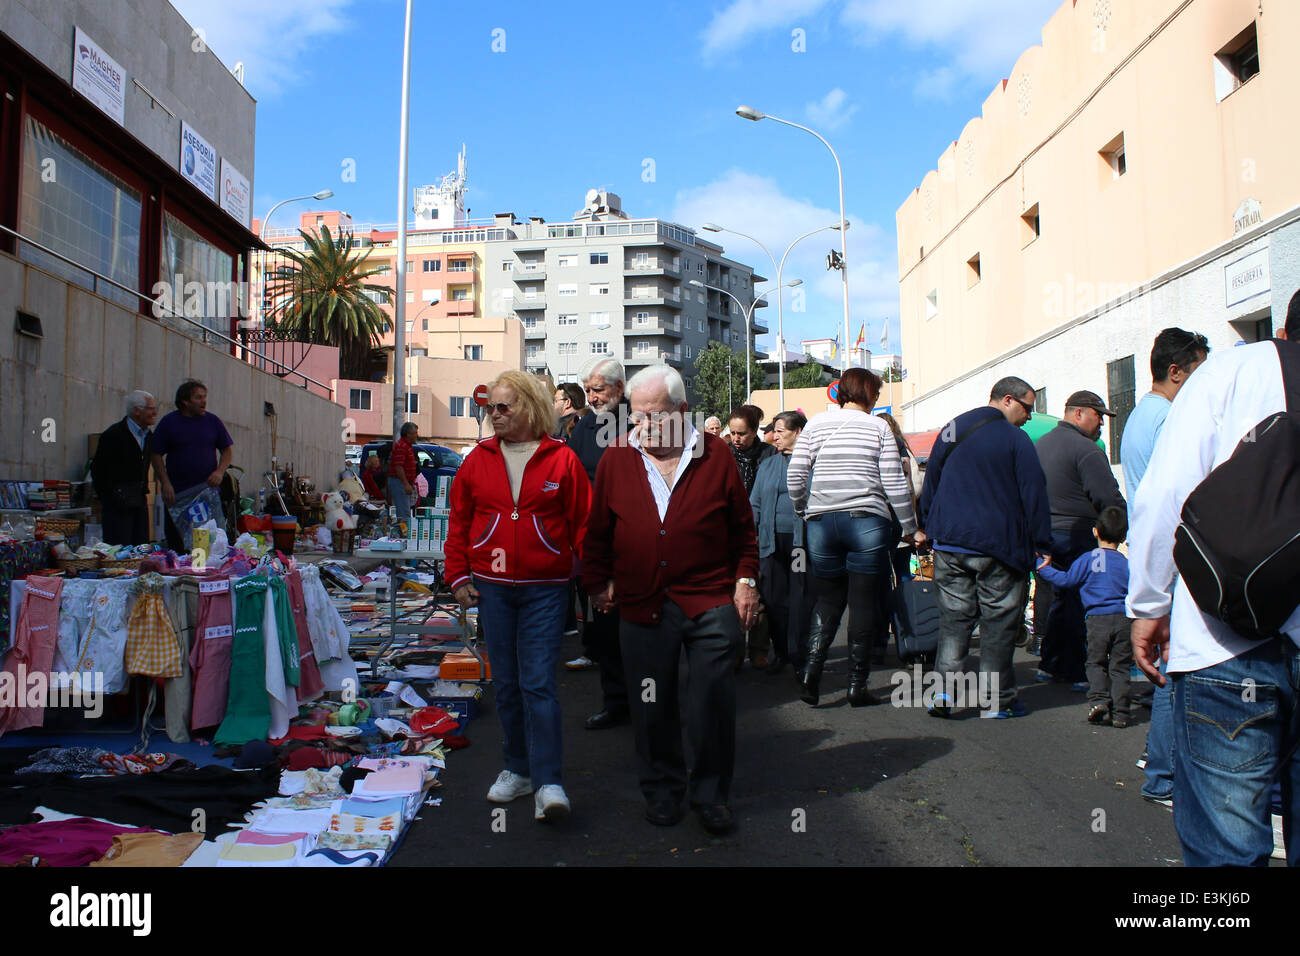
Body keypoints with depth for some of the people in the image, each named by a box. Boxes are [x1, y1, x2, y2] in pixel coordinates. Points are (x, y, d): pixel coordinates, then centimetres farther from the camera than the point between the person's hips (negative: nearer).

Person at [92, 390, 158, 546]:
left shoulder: (148, 435, 11)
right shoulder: (114, 434, -11)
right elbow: (97, 469, -8)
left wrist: (143, 491, 16)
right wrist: (107, 497, -7)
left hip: (140, 501, 7)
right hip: (118, 502, -7)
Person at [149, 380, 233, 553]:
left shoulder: (212, 421, 7)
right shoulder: (169, 422, 1)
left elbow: (227, 451, 13)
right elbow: (155, 455, 3)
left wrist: (220, 472, -6)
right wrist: (166, 483, -8)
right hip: (177, 494, -1)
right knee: (177, 547, 2)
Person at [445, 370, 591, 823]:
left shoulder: (562, 459, -3)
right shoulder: (479, 459, 6)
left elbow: (583, 524, -2)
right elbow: (459, 521, 11)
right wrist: (458, 577, 6)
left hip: (545, 590, -3)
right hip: (491, 588, 4)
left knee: (538, 683, -7)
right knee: (506, 683, 12)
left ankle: (548, 783, -2)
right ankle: (518, 769, 26)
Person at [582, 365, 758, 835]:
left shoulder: (715, 455, 2)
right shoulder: (616, 459, 4)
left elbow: (743, 525, 9)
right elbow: (598, 531, 12)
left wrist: (745, 578, 4)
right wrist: (598, 582, 10)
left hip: (711, 603, -1)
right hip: (642, 606, 1)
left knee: (713, 703, 4)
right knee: (652, 706, 11)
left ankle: (711, 795, 24)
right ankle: (662, 790, 31)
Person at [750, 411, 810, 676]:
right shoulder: (768, 464, 15)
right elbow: (755, 503, 15)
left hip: (802, 540, -4)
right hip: (773, 541, 4)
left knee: (801, 599, 2)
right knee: (774, 599, 5)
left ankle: (799, 654, 13)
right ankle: (780, 653, 17)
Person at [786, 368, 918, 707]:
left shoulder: (815, 424, 6)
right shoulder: (878, 427, 1)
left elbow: (795, 476, 0)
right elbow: (895, 484, -1)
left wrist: (803, 511, 16)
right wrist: (910, 528, 7)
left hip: (821, 523, 2)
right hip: (867, 523, -2)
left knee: (826, 600, 12)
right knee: (864, 602, 5)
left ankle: (811, 672, -4)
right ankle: (857, 685, 7)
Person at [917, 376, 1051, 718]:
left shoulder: (949, 430, 11)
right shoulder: (1014, 439, -7)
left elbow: (930, 482, 17)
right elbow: (1033, 493, -7)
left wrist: (927, 527, 25)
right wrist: (1043, 544, -1)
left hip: (948, 542, 5)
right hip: (998, 547, -5)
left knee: (953, 619, 9)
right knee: (999, 624, 5)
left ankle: (943, 691, 0)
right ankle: (997, 700, 10)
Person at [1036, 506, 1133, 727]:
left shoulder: (1088, 559, -1)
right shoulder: (1126, 564, 8)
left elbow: (1066, 581, 2)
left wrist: (1044, 568, 12)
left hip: (1096, 619, -2)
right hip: (1122, 618, 2)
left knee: (1096, 663, 10)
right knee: (1119, 667, 6)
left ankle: (1098, 700, -9)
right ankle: (1120, 712, 3)